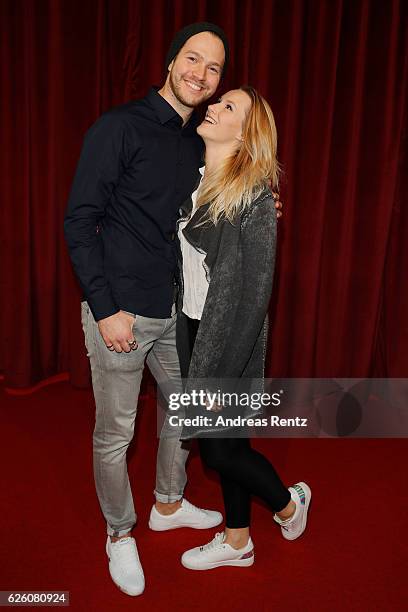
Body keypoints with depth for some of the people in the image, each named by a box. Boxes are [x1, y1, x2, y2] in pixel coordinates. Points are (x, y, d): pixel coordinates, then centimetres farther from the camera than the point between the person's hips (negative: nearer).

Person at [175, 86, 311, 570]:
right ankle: (236, 542, 39)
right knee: (223, 444, 18)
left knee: (222, 450, 6)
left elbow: (254, 293, -18)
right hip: (193, 331, 7)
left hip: (229, 342, -6)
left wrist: (218, 374, -17)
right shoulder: (193, 180, 5)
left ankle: (289, 503, 37)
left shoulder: (254, 196, -17)